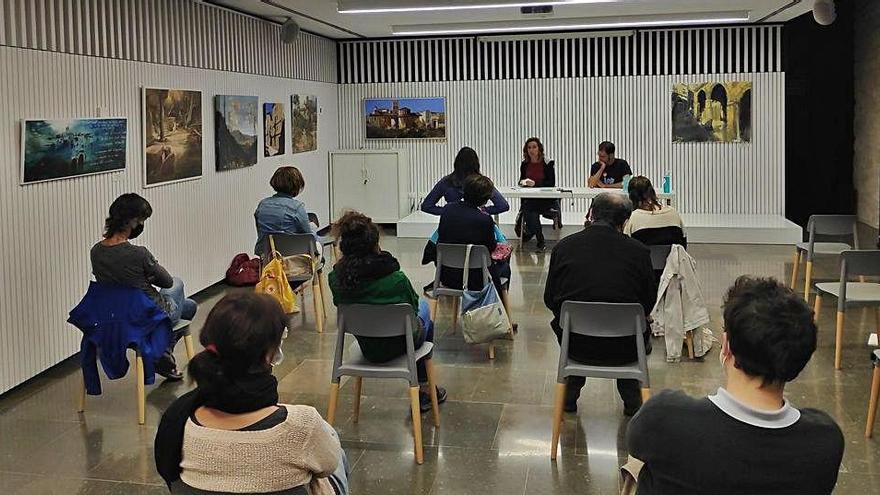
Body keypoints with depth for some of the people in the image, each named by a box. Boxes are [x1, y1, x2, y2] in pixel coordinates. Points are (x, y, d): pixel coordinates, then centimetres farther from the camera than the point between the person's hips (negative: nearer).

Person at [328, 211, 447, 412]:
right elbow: (413, 307, -10)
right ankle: (424, 388, 38)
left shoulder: (335, 279, -19)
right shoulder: (396, 280, -30)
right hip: (399, 345, -4)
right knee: (423, 307, 31)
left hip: (367, 348, 4)